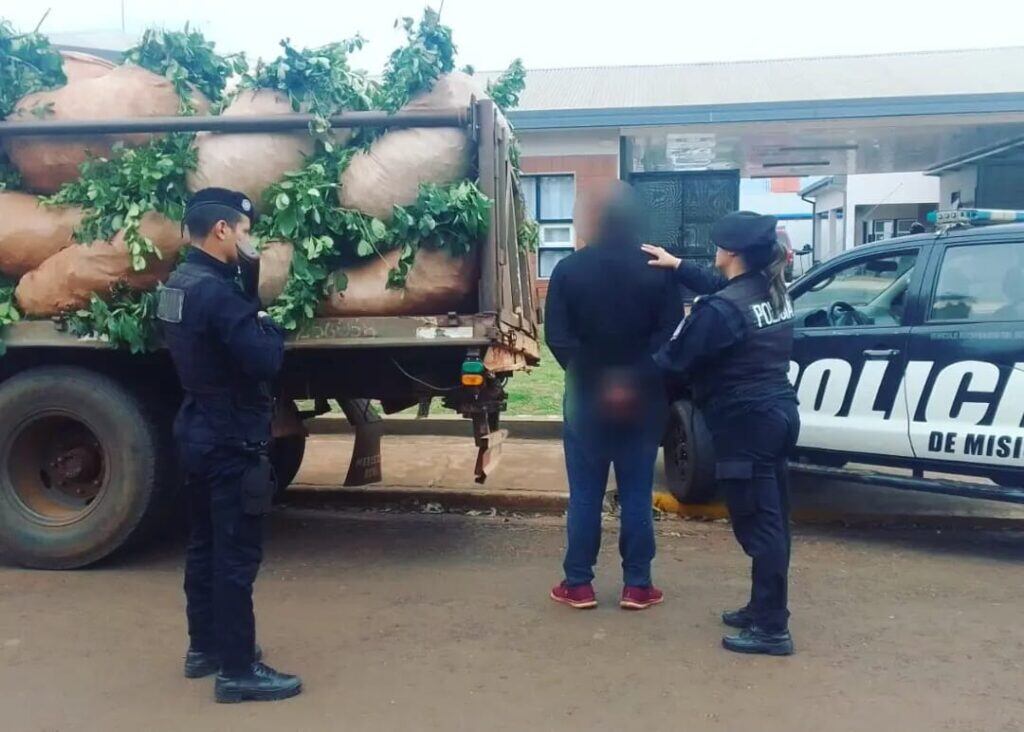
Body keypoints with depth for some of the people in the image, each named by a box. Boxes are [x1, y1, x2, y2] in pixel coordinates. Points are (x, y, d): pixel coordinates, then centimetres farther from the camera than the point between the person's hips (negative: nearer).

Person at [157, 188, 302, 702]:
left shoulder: (178, 284, 9)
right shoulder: (216, 293, -23)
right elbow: (266, 360, -26)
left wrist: (252, 321, 1)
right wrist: (268, 323, -7)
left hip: (200, 433, 10)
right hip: (230, 441, -10)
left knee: (206, 543, 18)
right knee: (237, 554, -3)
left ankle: (205, 647, 31)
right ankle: (237, 671, 6)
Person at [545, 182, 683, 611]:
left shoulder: (569, 269, -6)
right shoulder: (658, 270, -4)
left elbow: (557, 337, -9)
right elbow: (670, 334, -7)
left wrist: (587, 373, 4)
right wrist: (640, 377, 4)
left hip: (587, 395, -1)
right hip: (641, 398, 1)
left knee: (584, 494, 8)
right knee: (637, 494, 9)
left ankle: (578, 584, 15)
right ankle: (637, 585, 15)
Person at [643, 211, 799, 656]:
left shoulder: (720, 310, -19)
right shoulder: (772, 290, 8)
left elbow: (676, 359, -11)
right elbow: (719, 284, 28)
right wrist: (676, 266, 27)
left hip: (746, 424, -9)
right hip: (777, 414, 9)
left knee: (757, 523, -3)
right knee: (770, 518, 16)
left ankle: (772, 628, 5)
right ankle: (764, 609, 29)